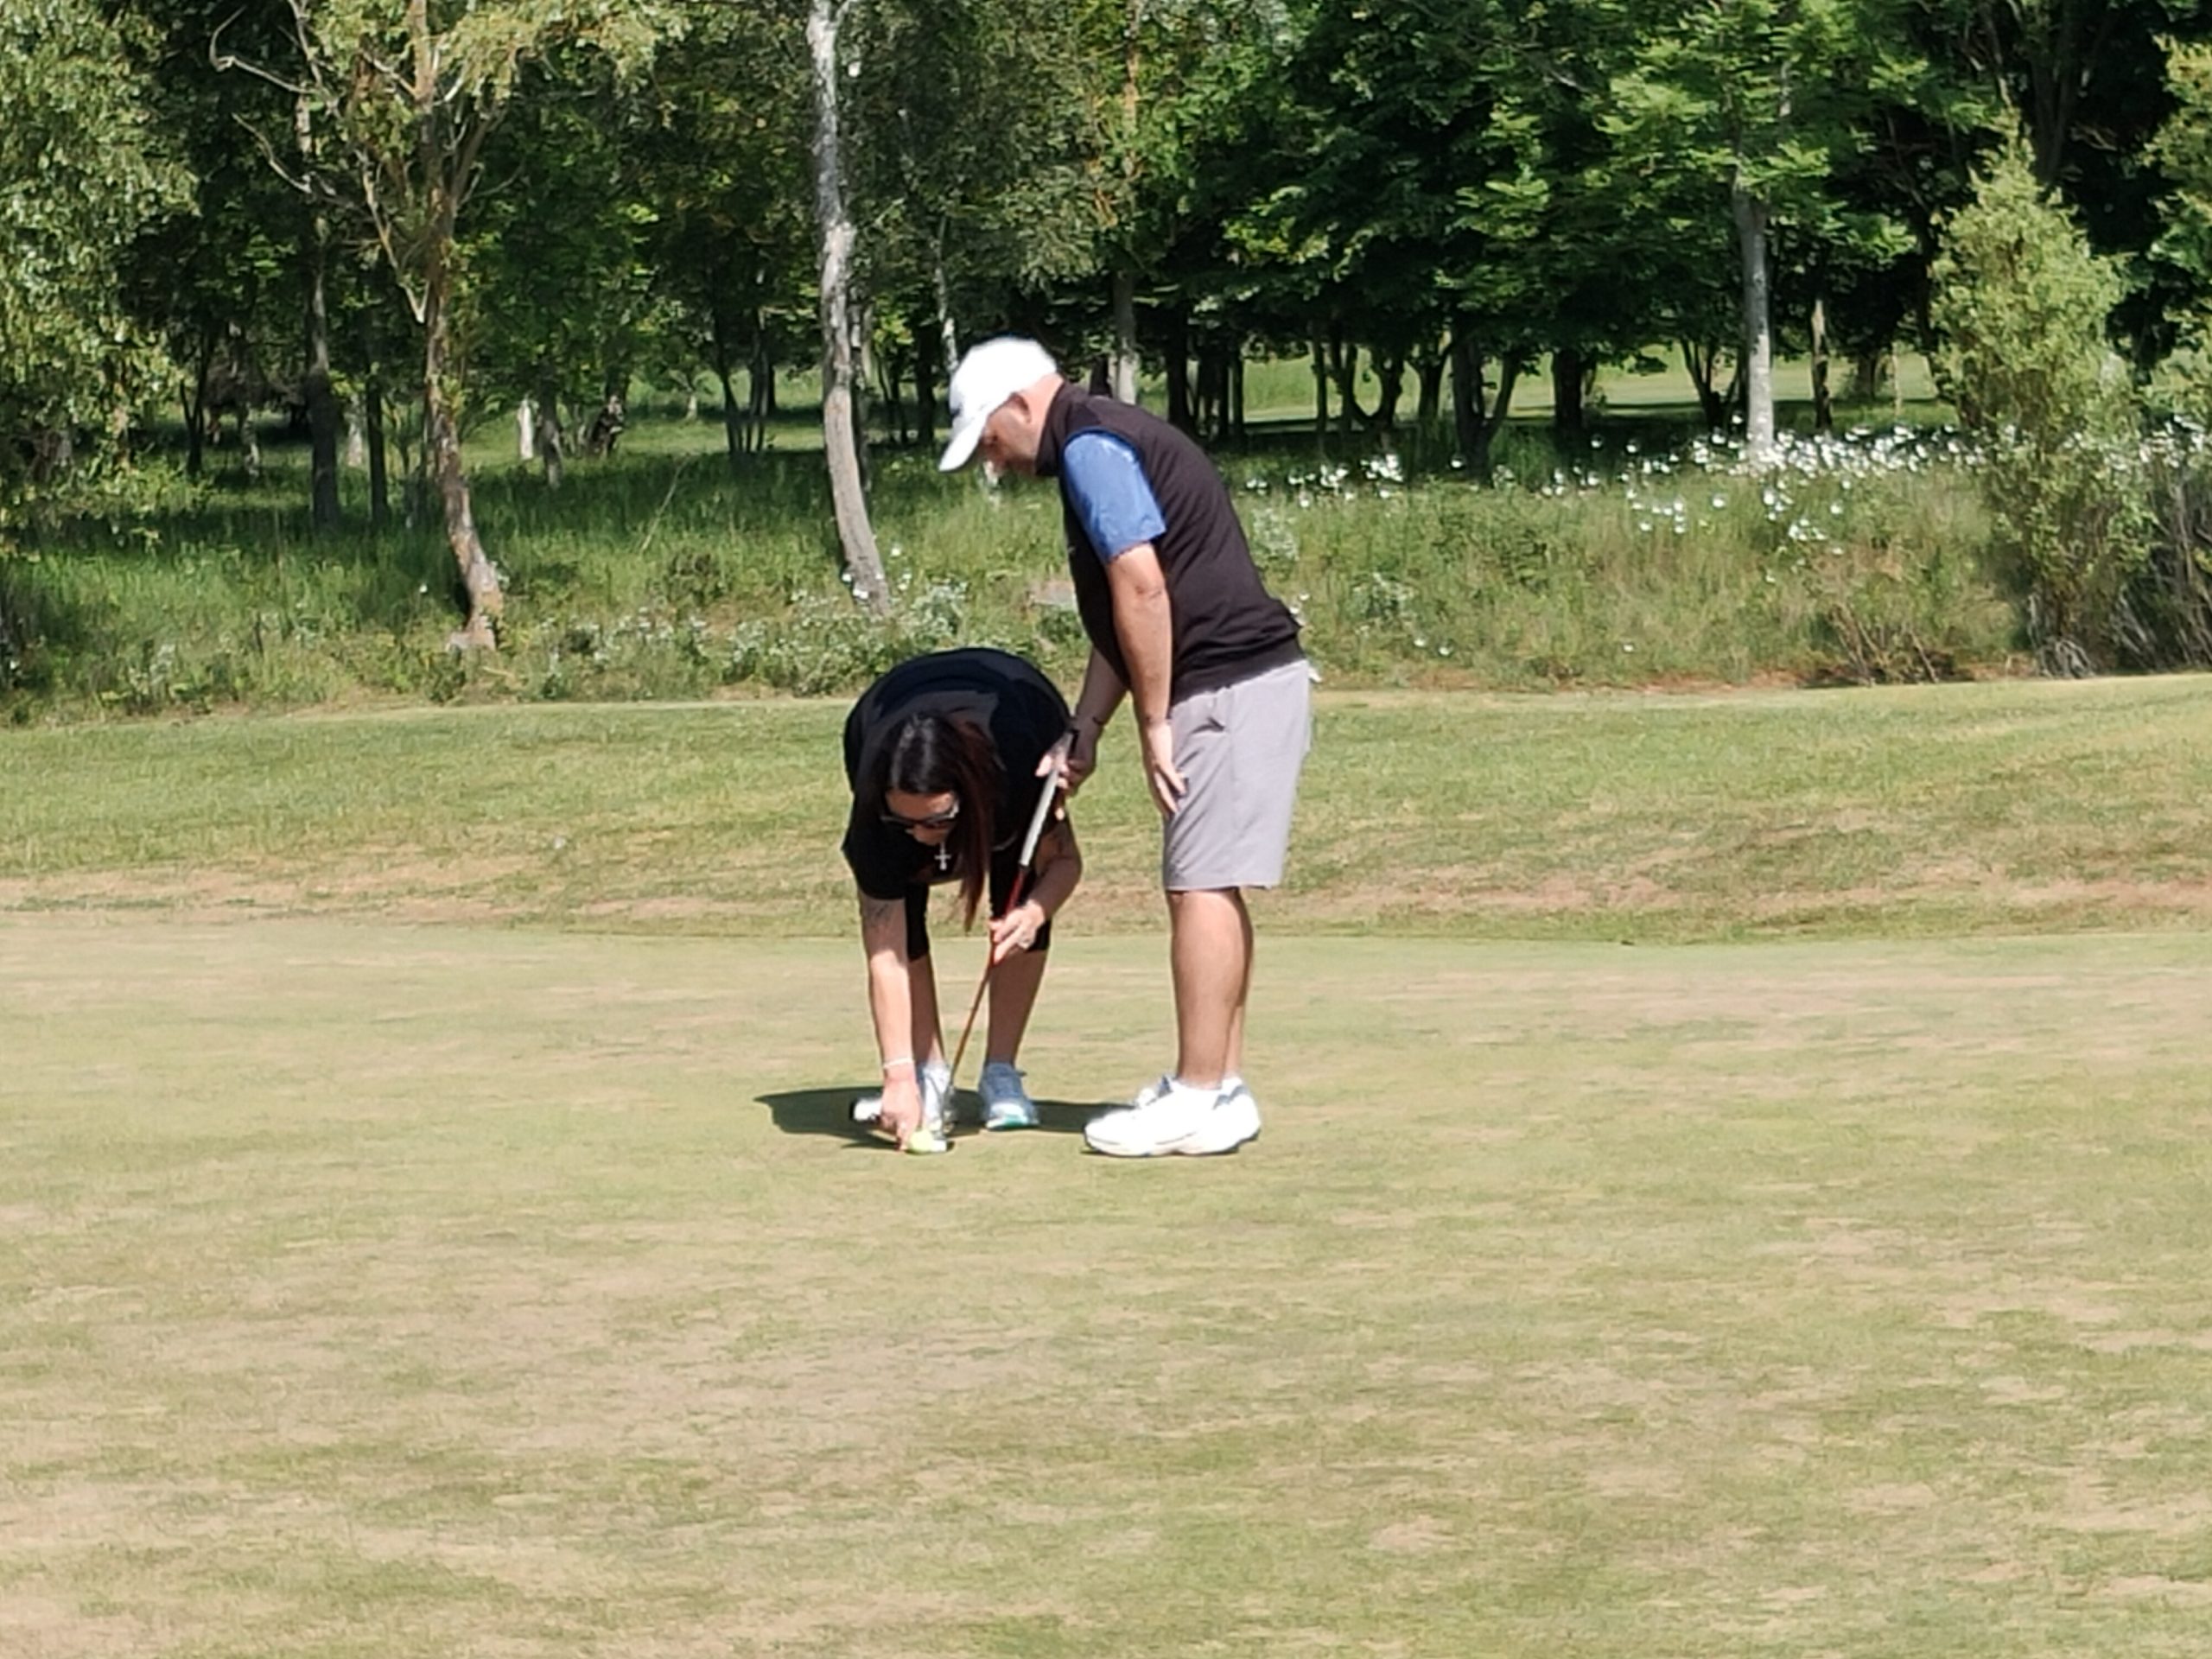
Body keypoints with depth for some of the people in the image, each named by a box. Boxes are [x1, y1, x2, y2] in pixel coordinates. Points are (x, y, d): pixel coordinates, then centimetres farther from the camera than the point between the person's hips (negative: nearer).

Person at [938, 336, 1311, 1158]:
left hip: (1229, 688, -11)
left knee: (1203, 888, -8)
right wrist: (1084, 732, 20)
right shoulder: (1110, 442, 21)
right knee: (1212, 888, 13)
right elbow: (1121, 620, 24)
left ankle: (1202, 1100, -6)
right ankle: (1218, 1083, 17)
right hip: (1247, 686, 11)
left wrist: (1155, 723, -15)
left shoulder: (1091, 448, -11)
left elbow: (1140, 587, -20)